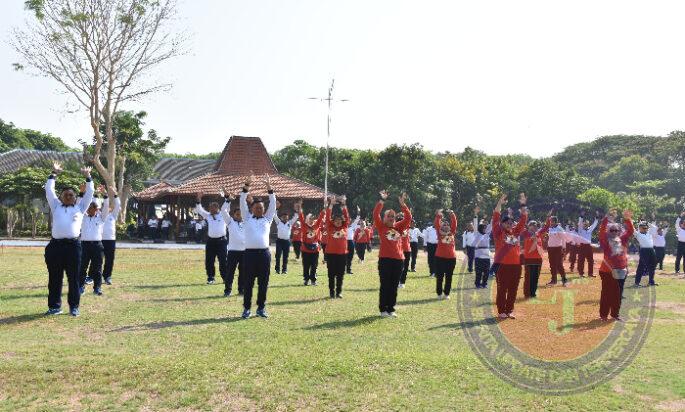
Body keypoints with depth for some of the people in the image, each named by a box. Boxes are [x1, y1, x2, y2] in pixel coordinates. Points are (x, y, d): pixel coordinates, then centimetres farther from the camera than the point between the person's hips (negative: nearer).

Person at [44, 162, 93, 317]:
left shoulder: (80, 207, 16)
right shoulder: (56, 206, 19)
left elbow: (90, 193, 14)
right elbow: (49, 191, 17)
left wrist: (87, 176, 9)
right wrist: (54, 174, 13)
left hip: (73, 245, -1)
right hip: (55, 245, 2)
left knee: (73, 278, 2)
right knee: (54, 278, 5)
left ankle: (74, 306, 9)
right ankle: (54, 306, 13)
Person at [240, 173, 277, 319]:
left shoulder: (267, 219, 14)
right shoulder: (247, 218, 11)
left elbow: (273, 203, 7)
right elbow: (242, 202, 4)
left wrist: (269, 187, -1)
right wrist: (247, 186, -5)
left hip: (264, 253, 2)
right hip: (249, 253, -1)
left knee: (263, 282, 5)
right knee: (248, 282, 2)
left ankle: (261, 308, 15)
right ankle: (247, 308, 11)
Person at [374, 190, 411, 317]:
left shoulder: (398, 227, 12)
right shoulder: (381, 227, 3)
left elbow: (408, 217, 4)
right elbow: (375, 215, -10)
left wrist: (402, 204, -3)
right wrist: (382, 201, -13)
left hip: (398, 259, 4)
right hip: (385, 259, -4)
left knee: (394, 286, 9)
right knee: (385, 285, 2)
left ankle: (391, 309, 17)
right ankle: (383, 310, 9)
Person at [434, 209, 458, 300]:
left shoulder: (452, 232, 9)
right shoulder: (439, 232, 4)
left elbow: (454, 223, 0)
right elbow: (436, 224, -8)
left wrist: (452, 215, -11)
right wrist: (438, 215, -18)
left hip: (451, 257, 2)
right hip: (440, 257, -2)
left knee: (449, 277, 8)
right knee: (439, 276, 3)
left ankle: (446, 293, 17)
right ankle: (439, 293, 13)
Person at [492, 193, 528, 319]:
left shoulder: (515, 232, 11)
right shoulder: (498, 233, -1)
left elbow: (523, 220, 11)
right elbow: (495, 218, -10)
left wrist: (522, 205, 2)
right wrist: (500, 203, -16)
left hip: (516, 265, 5)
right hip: (502, 265, -5)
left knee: (513, 290, 10)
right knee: (502, 289, 2)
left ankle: (509, 310, 20)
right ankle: (501, 311, 10)